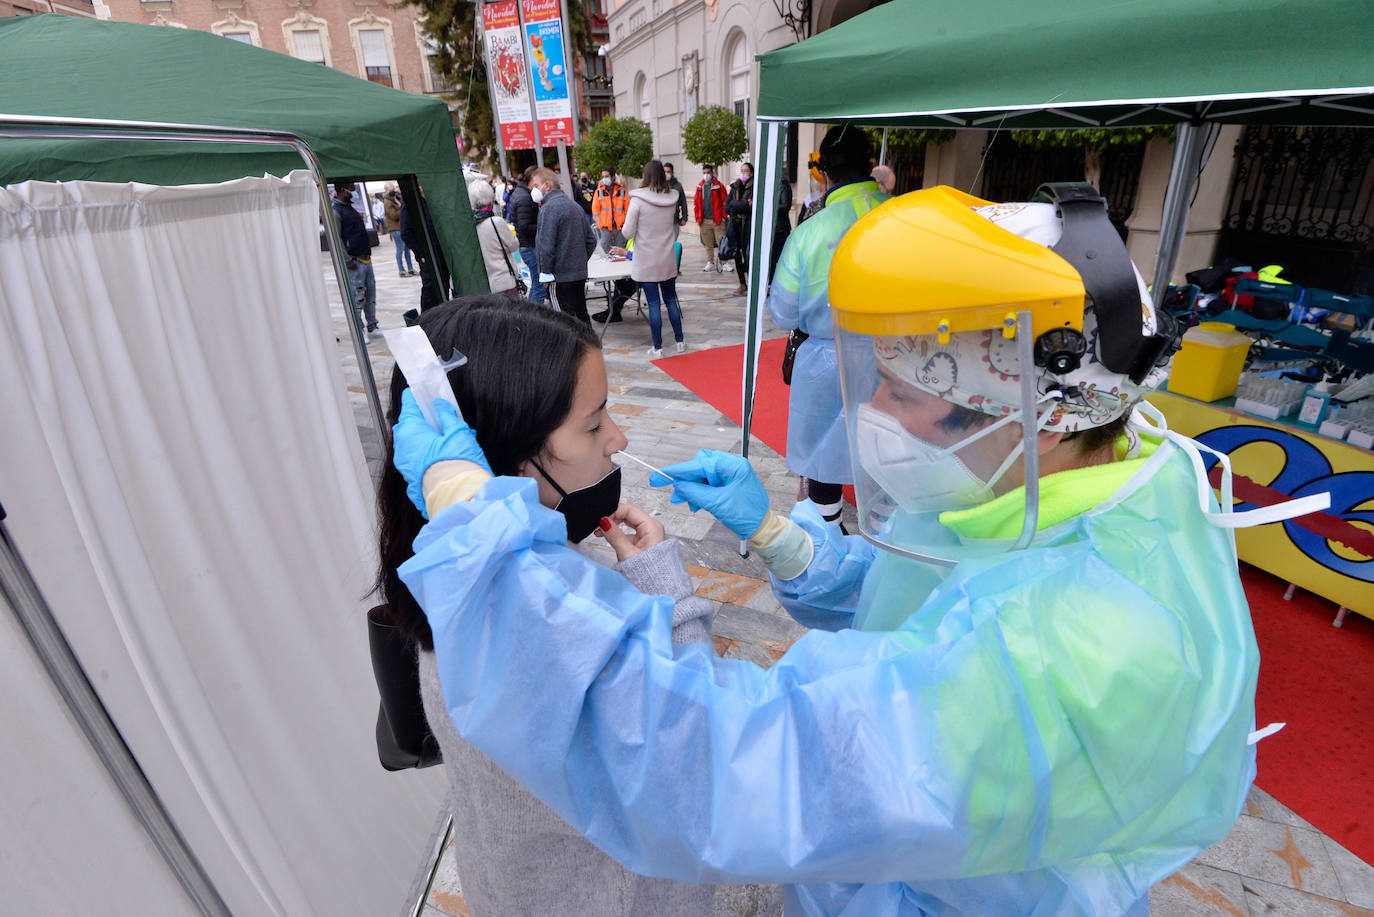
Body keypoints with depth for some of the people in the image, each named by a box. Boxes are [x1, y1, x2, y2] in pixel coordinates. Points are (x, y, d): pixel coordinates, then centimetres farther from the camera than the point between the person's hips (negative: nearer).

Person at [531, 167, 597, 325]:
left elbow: (546, 245, -19)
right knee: (581, 314, 16)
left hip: (561, 275, -9)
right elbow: (591, 240, 19)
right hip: (580, 273, 9)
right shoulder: (573, 204, 16)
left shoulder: (549, 207, -12)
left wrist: (545, 273, -12)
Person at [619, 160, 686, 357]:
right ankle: (680, 341, 22)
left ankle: (657, 347, 6)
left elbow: (628, 232, -11)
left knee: (653, 304, 1)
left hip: (646, 262, -4)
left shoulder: (638, 200, -13)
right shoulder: (672, 198, 0)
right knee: (671, 300, 15)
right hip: (668, 260, 4)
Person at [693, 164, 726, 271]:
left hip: (717, 220, -4)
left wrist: (723, 217, -6)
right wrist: (697, 218, 8)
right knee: (708, 244, 9)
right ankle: (710, 263, 18)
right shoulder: (699, 187, 11)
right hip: (704, 221, 4)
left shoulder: (719, 186, 0)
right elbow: (696, 203, 15)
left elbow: (725, 202, -1)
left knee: (721, 243, -6)